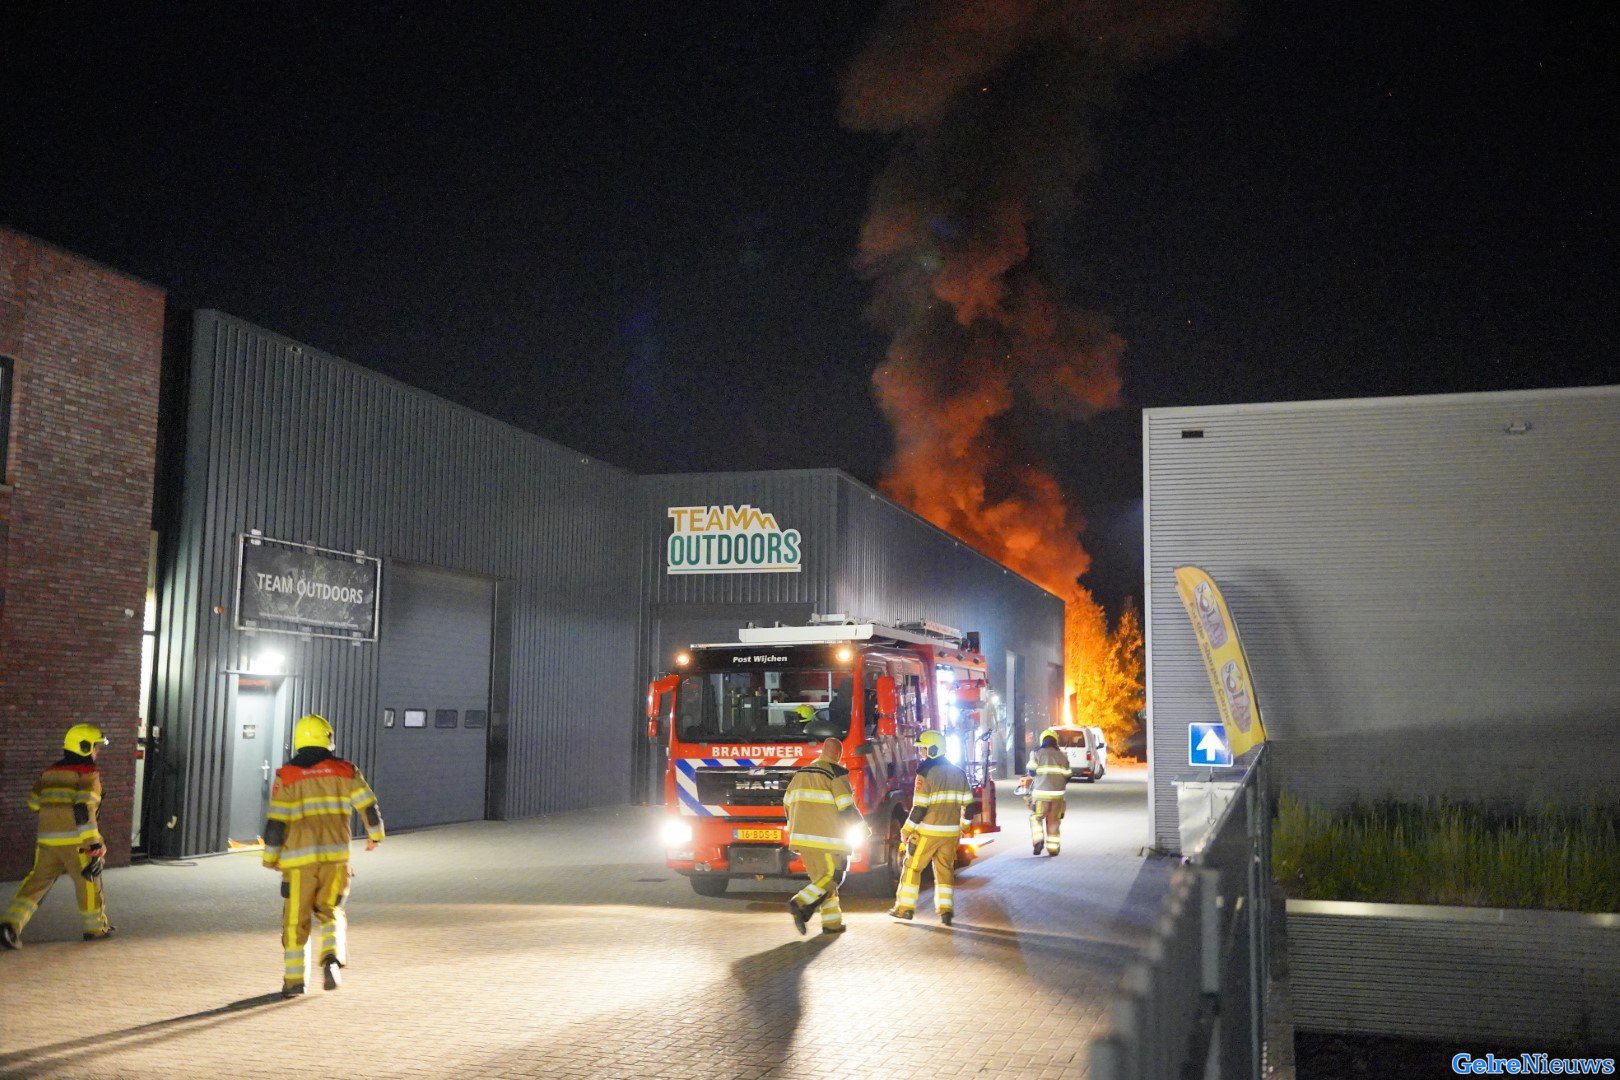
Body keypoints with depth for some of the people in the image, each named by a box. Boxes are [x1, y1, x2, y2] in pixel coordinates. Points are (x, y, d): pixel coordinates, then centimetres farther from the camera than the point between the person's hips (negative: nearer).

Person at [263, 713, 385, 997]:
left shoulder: (287, 776, 0)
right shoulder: (344, 771, 4)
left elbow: (276, 822, -4)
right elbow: (369, 806, 3)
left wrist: (270, 857, 8)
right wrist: (375, 834, 21)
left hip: (298, 858, -1)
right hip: (335, 854, 1)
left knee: (296, 919, 9)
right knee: (330, 911, 15)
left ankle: (294, 979, 11)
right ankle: (333, 956, -9)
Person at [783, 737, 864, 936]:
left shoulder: (802, 772, 15)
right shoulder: (836, 773, -7)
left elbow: (788, 802, 18)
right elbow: (846, 807, -12)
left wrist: (795, 830, 29)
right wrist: (861, 825, 5)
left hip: (802, 836, 7)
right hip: (826, 837, -7)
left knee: (823, 879, 14)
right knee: (831, 878, -1)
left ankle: (832, 922, 11)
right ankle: (800, 905, -18)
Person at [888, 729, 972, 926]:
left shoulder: (926, 773, -13)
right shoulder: (959, 772, 7)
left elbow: (920, 807, -16)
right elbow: (968, 803, 9)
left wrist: (906, 830, -7)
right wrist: (962, 827, 20)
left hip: (928, 832, -5)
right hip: (951, 832, 5)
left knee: (912, 867, 7)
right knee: (945, 869, 13)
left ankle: (905, 907, 10)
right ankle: (945, 909, 6)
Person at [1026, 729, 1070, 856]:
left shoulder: (1037, 754, -1)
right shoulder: (1062, 756, 10)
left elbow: (1031, 772, -2)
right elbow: (1067, 777, 11)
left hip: (1041, 793, -3)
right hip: (1057, 793, 3)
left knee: (1036, 818, 11)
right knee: (1053, 821, 12)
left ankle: (1038, 841, -8)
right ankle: (1053, 848, 12)